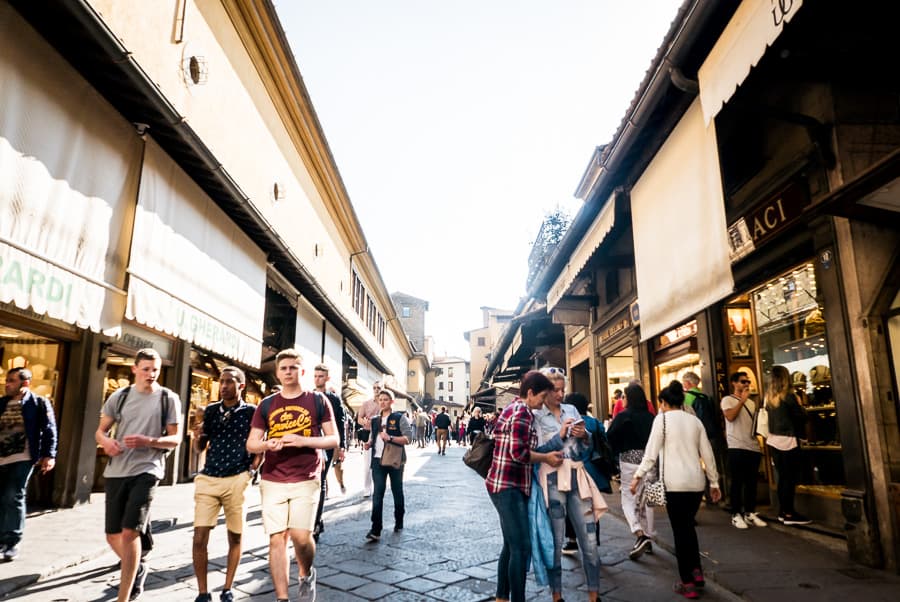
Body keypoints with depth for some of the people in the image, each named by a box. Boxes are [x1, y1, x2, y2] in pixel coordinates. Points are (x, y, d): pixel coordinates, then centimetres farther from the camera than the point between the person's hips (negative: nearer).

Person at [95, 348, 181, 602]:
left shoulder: (168, 398, -1)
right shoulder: (119, 396, 6)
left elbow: (175, 439, -1)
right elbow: (100, 430, 12)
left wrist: (149, 441, -19)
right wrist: (106, 441, -11)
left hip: (146, 471, -4)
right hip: (116, 472, 4)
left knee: (129, 532, -12)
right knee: (113, 535, 12)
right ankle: (137, 569, 41)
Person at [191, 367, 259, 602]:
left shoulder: (251, 412, -2)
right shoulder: (211, 410, 8)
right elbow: (201, 447, 14)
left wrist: (251, 470, -7)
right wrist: (198, 436, -6)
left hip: (237, 480, -2)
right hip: (208, 478, 3)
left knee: (235, 537, 9)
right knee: (199, 538, -3)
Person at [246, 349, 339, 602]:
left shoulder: (317, 401, 2)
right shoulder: (267, 404, 9)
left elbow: (334, 440, 0)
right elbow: (251, 444, 10)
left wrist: (303, 441, -16)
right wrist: (267, 444, -13)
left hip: (306, 480, -2)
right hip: (272, 481, 3)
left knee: (301, 536, -8)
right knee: (277, 538, 1)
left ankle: (307, 574, 24)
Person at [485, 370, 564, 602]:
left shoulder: (513, 408, 14)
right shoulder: (522, 412, -16)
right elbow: (519, 452, -23)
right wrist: (547, 458, -10)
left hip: (506, 486, 11)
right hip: (509, 487, -11)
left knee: (511, 545, 19)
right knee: (522, 548, -5)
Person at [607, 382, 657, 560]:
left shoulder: (623, 416, -10)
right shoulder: (651, 417, 0)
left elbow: (610, 438, -13)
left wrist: (616, 453, 4)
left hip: (629, 460, -4)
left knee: (628, 499, 4)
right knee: (646, 500, 16)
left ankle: (640, 534, -16)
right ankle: (648, 540, 25)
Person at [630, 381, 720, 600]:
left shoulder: (662, 418, -2)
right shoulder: (695, 420, 12)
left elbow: (652, 451, -7)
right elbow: (707, 454, 14)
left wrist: (638, 475, -3)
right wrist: (714, 482, 21)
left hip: (675, 482, -5)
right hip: (696, 482, 5)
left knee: (680, 530, 4)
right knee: (688, 525, 21)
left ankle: (687, 582, 10)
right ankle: (697, 571, 17)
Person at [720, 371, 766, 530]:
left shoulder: (751, 402, 20)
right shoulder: (727, 400, -2)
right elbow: (730, 416, -20)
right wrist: (742, 399, -17)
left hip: (753, 447, 7)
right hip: (737, 447, -6)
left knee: (752, 482, 10)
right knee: (737, 482, -2)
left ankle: (750, 513, 19)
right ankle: (736, 515, 4)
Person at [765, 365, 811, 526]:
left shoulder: (769, 397, 5)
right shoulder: (788, 396, -14)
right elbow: (802, 415, -7)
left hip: (774, 440, 6)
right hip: (788, 440, -6)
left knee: (782, 477, 13)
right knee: (790, 478, 0)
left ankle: (783, 511, 19)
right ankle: (789, 514, 3)